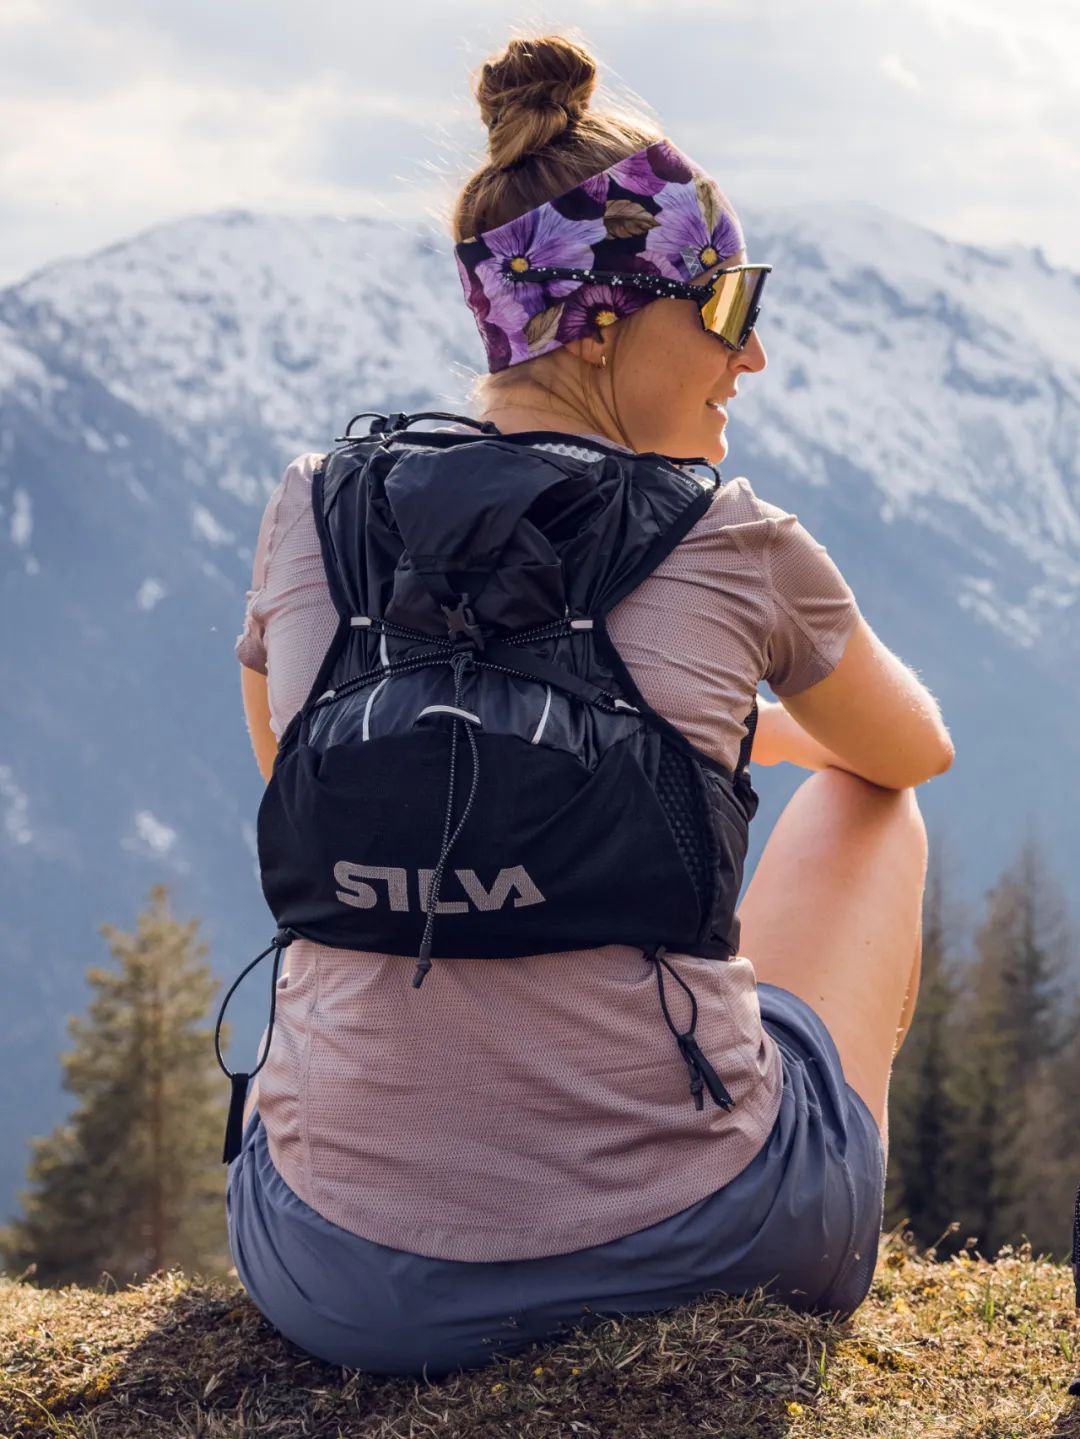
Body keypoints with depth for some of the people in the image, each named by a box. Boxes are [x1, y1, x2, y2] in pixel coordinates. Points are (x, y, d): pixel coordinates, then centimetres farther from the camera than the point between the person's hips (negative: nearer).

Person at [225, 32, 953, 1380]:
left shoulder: (313, 518, 2)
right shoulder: (733, 546, -4)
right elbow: (913, 750, 19)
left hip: (342, 1285, 3)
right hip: (697, 1250, -2)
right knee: (867, 808, 26)